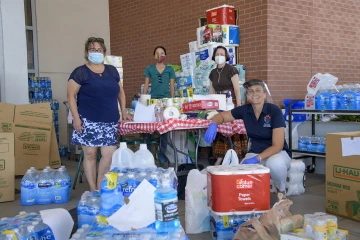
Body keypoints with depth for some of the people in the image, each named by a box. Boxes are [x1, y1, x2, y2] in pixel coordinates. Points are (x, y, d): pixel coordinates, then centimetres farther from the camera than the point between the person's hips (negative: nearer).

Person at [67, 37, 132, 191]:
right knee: (90, 154, 1)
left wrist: (123, 111, 14)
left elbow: (120, 91, 23)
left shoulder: (112, 71, 14)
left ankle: (101, 187, 13)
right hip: (89, 121, -4)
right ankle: (93, 190, 12)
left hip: (110, 121, 4)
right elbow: (71, 96, -3)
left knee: (109, 154, -4)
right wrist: (76, 118, -11)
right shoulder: (80, 72, 0)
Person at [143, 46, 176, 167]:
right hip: (152, 100, 0)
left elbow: (172, 86, 10)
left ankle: (162, 154, 10)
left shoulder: (170, 69, 9)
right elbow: (146, 85, 11)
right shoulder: (149, 68, 9)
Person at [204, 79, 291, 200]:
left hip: (277, 153, -2)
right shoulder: (245, 110, -7)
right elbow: (221, 115, 5)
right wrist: (213, 124, -20)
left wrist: (257, 159, -34)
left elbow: (277, 146, -22)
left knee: (275, 163, -39)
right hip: (254, 153, 3)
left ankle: (281, 191, -5)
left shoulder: (274, 111, -19)